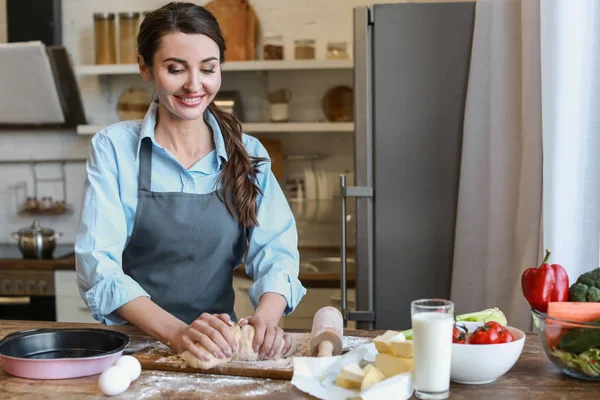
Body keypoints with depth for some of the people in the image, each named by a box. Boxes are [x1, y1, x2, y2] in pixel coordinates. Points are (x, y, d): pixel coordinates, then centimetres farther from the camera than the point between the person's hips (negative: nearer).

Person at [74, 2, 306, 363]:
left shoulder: (249, 155, 5)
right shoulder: (113, 148, -2)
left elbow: (276, 249, -2)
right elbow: (98, 264, -10)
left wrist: (266, 314, -25)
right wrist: (176, 331, -26)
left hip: (219, 346, 1)